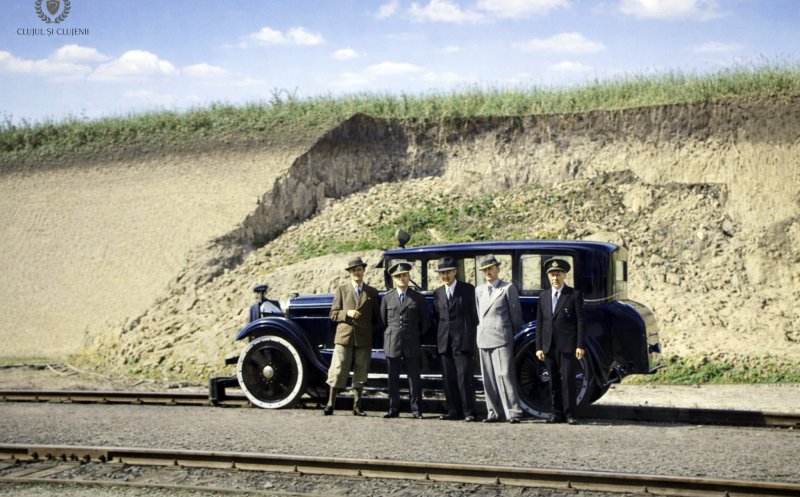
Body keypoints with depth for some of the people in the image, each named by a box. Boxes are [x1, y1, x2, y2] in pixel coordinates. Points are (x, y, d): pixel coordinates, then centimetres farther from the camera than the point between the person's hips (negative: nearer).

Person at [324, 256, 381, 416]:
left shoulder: (372, 293, 11)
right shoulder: (341, 290, 9)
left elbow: (377, 318, 13)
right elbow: (333, 314, 4)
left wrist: (372, 330, 1)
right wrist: (347, 313, -12)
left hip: (364, 339, 1)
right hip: (344, 337, -1)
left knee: (360, 374, 4)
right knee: (338, 371, -6)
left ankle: (357, 407, 11)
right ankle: (330, 405, -1)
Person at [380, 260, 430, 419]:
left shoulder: (418, 298, 6)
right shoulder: (387, 298, 9)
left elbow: (425, 322, 11)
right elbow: (382, 321, 14)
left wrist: (418, 337, 8)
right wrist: (389, 336, 9)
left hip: (412, 345, -1)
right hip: (392, 344, 1)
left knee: (414, 378, 0)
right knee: (393, 378, 4)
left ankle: (416, 410, 5)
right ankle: (394, 409, 10)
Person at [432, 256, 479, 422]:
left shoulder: (468, 289, 4)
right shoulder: (438, 293, 16)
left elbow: (474, 314, 2)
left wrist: (472, 338, -4)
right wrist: (440, 336, 6)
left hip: (463, 340, -4)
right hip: (444, 341, 5)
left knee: (464, 376, -9)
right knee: (449, 379, 5)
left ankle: (469, 411, -6)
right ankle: (454, 411, 10)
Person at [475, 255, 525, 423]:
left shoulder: (508, 288, 1)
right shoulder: (479, 290, 17)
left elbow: (516, 314, 4)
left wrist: (514, 332, 10)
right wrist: (480, 334, 15)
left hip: (501, 338, -6)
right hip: (483, 339, 6)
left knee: (504, 375, -12)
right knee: (488, 378, 6)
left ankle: (513, 412, -11)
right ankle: (494, 412, 12)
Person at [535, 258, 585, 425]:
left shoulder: (575, 295, 1)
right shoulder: (543, 296, 14)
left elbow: (580, 321, -3)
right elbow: (539, 323, 12)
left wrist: (580, 346, -10)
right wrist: (539, 347, 5)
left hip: (568, 346, -4)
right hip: (549, 346, 4)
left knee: (568, 380, -6)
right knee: (554, 381, 7)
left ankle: (570, 414, -1)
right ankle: (557, 413, 12)